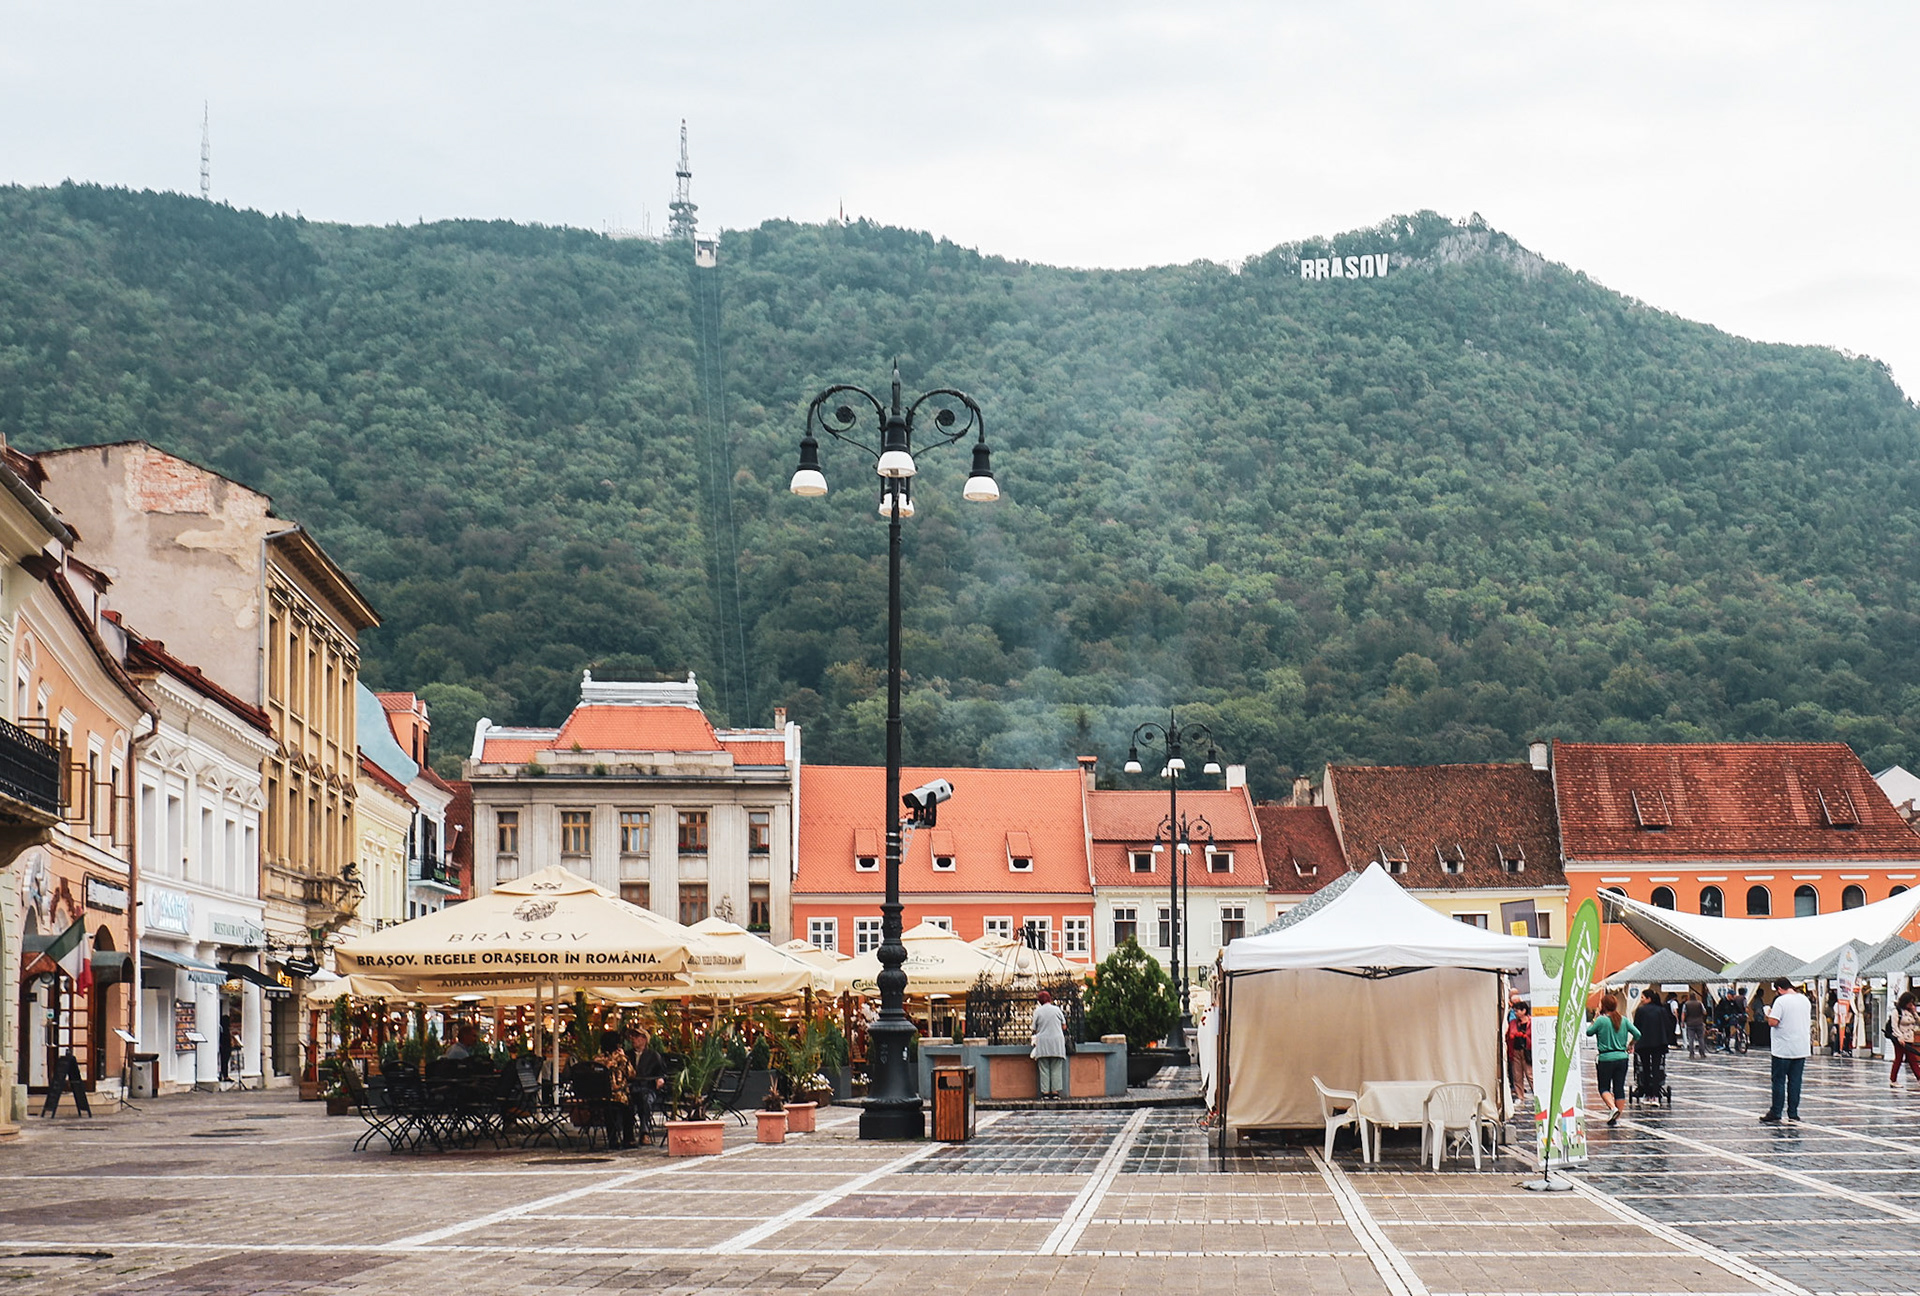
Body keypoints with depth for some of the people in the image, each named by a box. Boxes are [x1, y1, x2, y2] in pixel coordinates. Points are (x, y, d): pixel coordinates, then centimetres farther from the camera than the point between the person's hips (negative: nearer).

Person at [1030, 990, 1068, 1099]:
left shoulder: (1037, 1011, 1)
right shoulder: (1056, 1009, 2)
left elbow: (1035, 1030, 6)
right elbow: (1064, 1026, 10)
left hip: (1042, 1042, 0)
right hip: (1057, 1041, 0)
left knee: (1044, 1069, 2)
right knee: (1056, 1069, 3)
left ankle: (1045, 1092, -3)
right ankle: (1055, 1091, -1)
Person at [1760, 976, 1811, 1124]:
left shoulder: (1781, 1001, -14)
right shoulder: (1805, 1000, 8)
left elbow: (1773, 1022, -19)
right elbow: (1808, 1021, 17)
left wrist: (1769, 1014, 0)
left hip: (1783, 1049, -6)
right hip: (1801, 1049, 6)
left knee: (1779, 1081, 1)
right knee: (1795, 1081, 9)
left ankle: (1775, 1114, 4)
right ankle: (1793, 1114, 10)